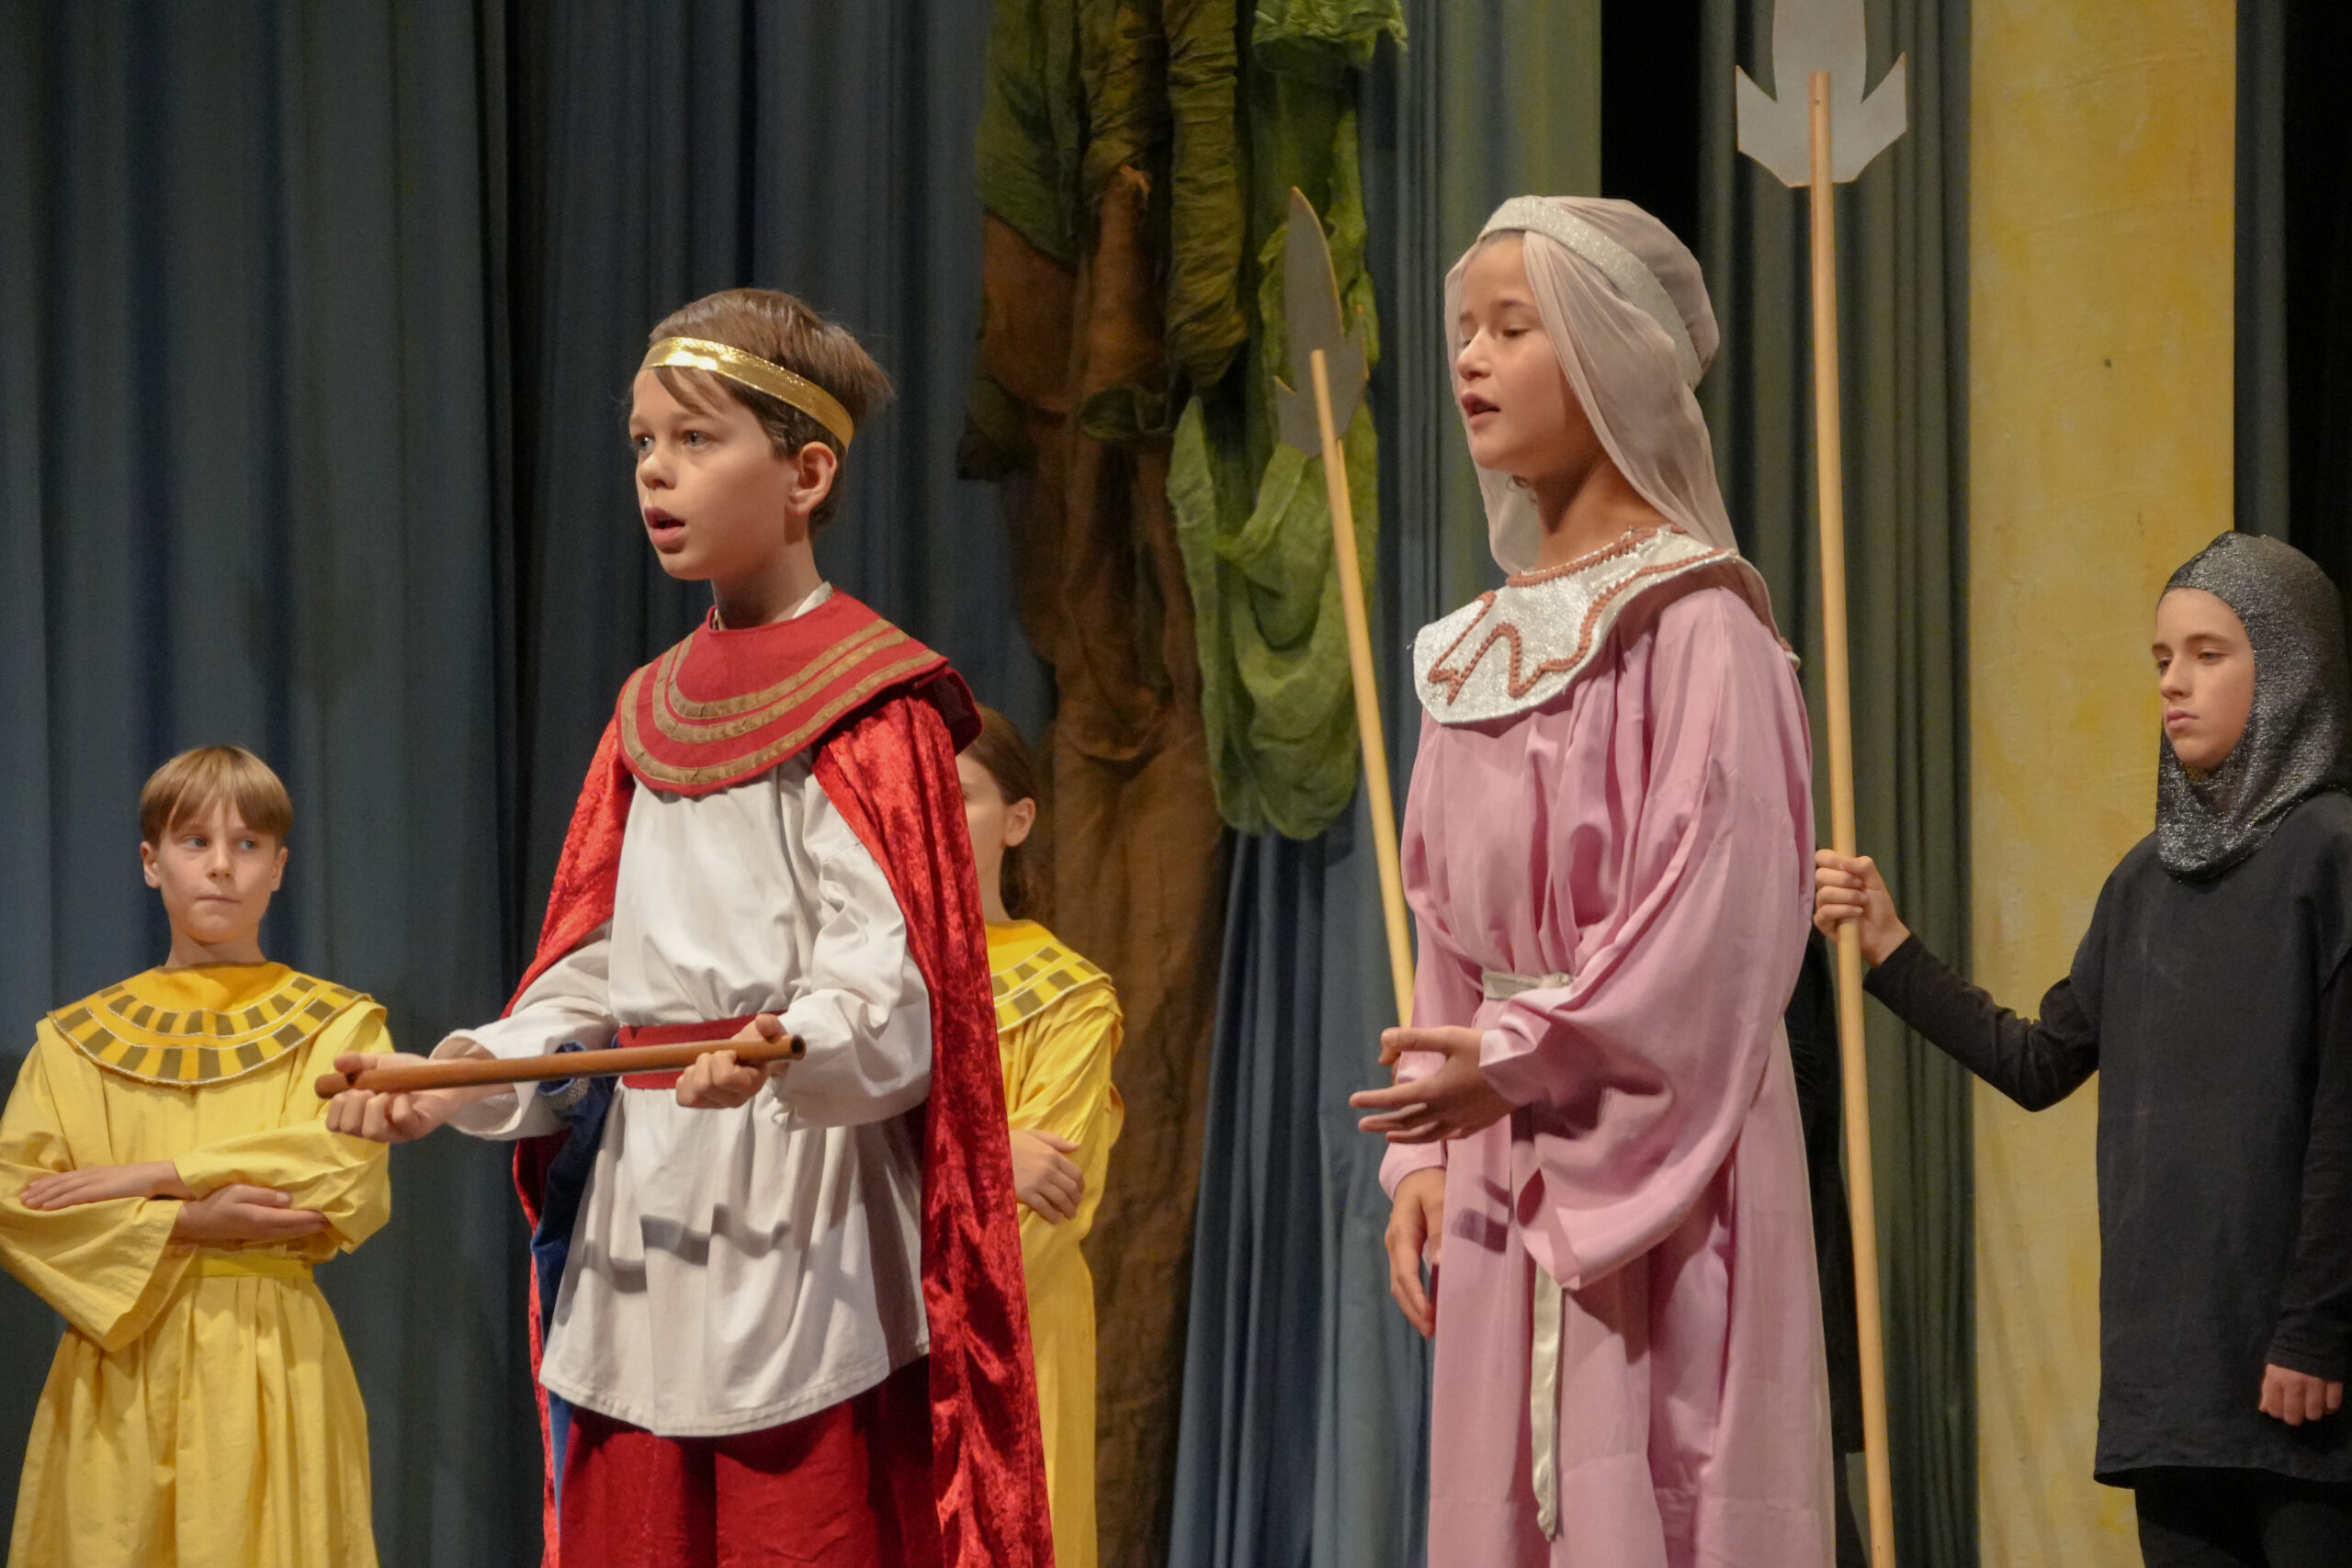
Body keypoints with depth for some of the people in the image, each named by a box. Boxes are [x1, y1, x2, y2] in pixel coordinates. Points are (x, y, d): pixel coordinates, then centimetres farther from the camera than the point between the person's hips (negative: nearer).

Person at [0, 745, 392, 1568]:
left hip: (271, 1360, -1)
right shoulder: (77, 1039, 11)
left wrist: (152, 1177, -12)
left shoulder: (338, 1026, 8)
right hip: (120, 1365, 1)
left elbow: (347, 1177, -9)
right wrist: (185, 1225, -13)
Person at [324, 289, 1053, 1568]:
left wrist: (784, 1050, -34)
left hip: (800, 1224, -7)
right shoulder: (651, 713, 17)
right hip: (638, 1227, 7)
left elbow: (889, 997, -14)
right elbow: (595, 979, 14)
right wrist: (455, 1080, -2)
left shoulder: (871, 705, -5)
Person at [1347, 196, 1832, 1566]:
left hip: (1647, 1167, -7)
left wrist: (1512, 1064, -21)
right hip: (1505, 1175, 7)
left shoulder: (1695, 625, -10)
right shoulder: (1489, 640, 13)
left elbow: (1714, 922, -18)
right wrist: (1427, 1150, 9)